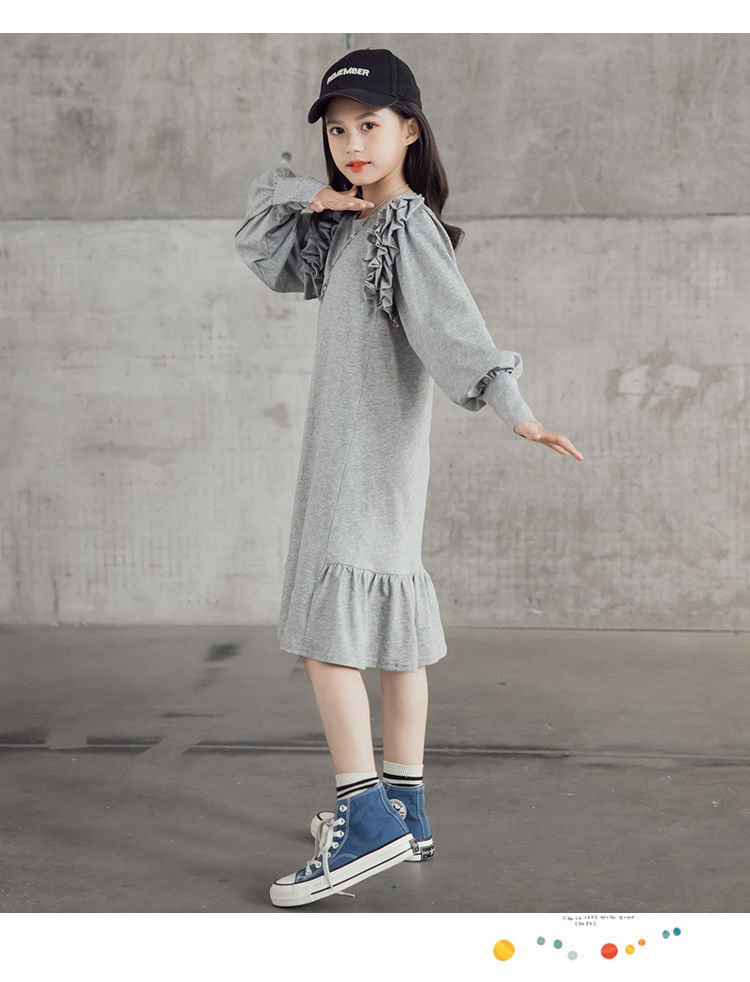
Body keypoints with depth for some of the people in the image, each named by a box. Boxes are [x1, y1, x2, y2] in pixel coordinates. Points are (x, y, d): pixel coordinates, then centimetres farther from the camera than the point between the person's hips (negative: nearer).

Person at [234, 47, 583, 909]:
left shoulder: (408, 226, -11)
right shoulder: (344, 228, 16)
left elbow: (452, 322, -25)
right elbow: (261, 246, 23)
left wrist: (512, 409, -38)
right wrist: (306, 199, 3)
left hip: (375, 453, -9)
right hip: (344, 451, 9)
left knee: (325, 628, -15)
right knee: (389, 623, 11)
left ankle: (366, 817, -17)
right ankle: (405, 808, 18)